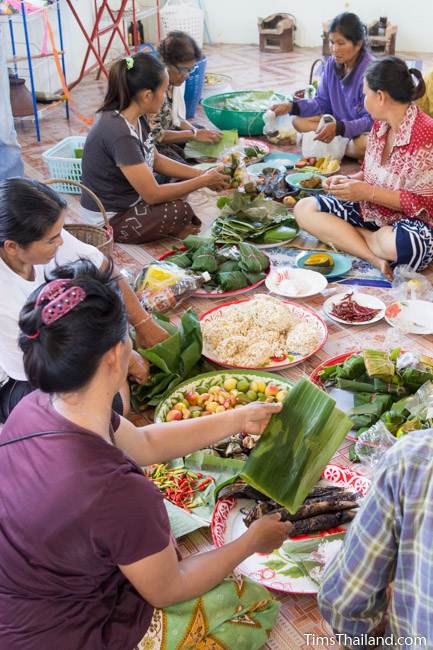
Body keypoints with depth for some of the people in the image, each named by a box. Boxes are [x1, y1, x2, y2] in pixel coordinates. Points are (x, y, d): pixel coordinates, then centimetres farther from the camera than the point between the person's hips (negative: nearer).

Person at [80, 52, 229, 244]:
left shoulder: (137, 118, -4)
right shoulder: (120, 134, -31)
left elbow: (157, 160, 11)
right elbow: (152, 195, -27)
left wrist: (202, 174, 1)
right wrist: (204, 181, -16)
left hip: (127, 198, 9)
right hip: (109, 220, -9)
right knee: (180, 210, -23)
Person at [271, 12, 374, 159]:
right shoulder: (332, 64, -4)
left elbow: (371, 120, -25)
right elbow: (322, 103, 5)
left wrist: (338, 128, -39)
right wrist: (291, 106, -11)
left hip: (367, 130, -6)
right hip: (338, 122, 7)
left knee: (363, 145, -39)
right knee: (298, 121, -9)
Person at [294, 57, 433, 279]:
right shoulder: (380, 125, 5)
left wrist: (368, 192, -23)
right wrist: (348, 181, -3)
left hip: (409, 220, -8)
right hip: (369, 209, 9)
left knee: (402, 245, -44)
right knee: (304, 208, -8)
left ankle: (342, 235, -11)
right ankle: (374, 257, -21)